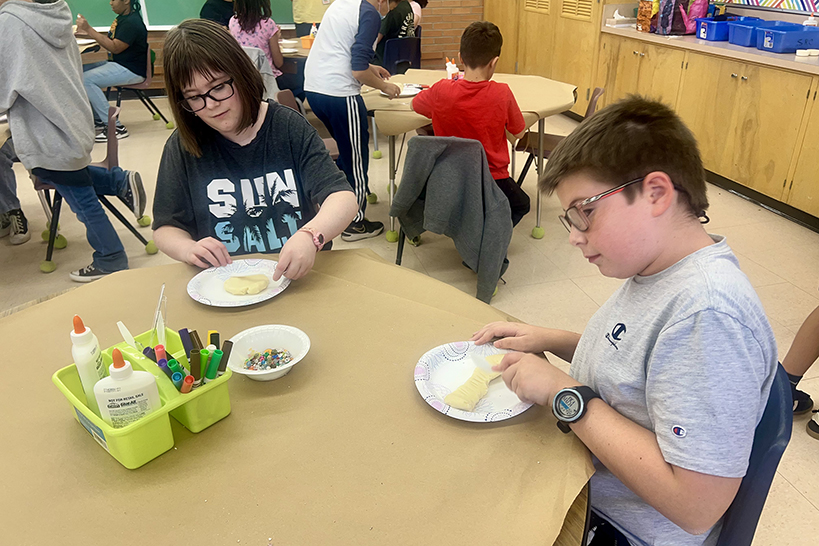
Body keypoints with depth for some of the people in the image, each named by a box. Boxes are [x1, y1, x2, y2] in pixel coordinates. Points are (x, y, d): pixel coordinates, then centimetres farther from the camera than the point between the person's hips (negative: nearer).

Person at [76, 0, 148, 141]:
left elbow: (115, 48, -22)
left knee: (86, 80, -21)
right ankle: (98, 119, 8)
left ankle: (115, 127, -17)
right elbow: (108, 38, 16)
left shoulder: (132, 22, -17)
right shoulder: (122, 18, 14)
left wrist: (89, 29, -20)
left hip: (132, 70, -10)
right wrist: (86, 31, 2)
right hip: (117, 64, 10)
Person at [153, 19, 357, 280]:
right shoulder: (182, 147, 2)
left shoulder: (289, 127, -2)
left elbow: (344, 199, -10)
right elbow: (166, 228, 8)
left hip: (299, 275, -1)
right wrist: (189, 249, -15)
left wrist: (310, 236, -31)